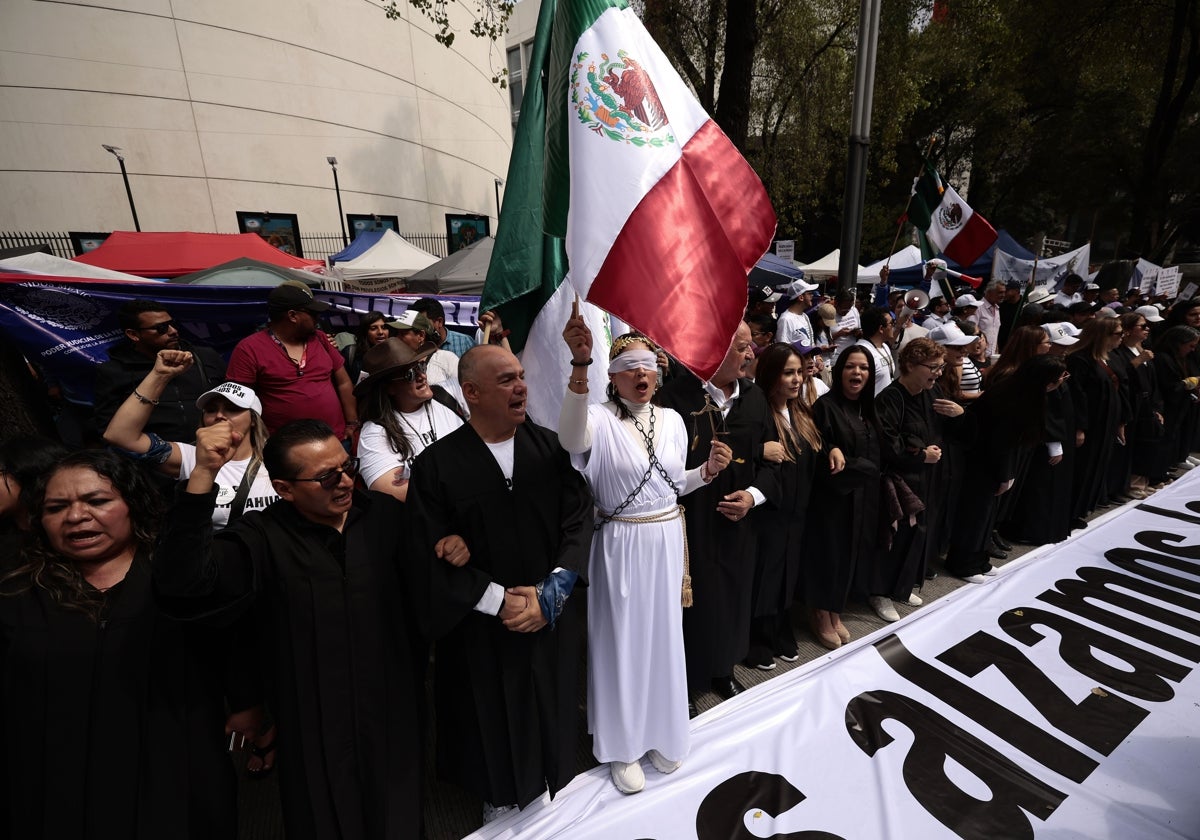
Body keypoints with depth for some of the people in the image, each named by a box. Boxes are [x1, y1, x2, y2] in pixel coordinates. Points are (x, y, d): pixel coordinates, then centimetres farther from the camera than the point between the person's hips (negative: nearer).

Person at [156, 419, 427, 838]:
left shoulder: (386, 514, -5)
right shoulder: (262, 540, -12)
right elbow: (181, 588, -29)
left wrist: (451, 547, -18)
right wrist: (203, 474, -34)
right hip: (315, 738, -2)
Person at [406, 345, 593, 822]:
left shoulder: (550, 447, -5)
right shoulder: (435, 465, -13)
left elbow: (579, 519, -7)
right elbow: (430, 555, -13)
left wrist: (552, 591, -17)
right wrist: (499, 600, -17)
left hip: (553, 619, 2)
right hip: (482, 630, -2)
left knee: (551, 715, 20)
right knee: (495, 724, 19)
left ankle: (555, 793, 48)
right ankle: (499, 805, 47)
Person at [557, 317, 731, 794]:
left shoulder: (672, 420, 3)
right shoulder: (600, 419, -13)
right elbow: (572, 438, -39)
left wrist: (708, 471, -6)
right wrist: (579, 364, -52)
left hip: (666, 542, 5)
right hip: (620, 547, -4)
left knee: (663, 637, 19)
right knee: (623, 641, 11)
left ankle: (660, 733, 44)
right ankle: (622, 745, 36)